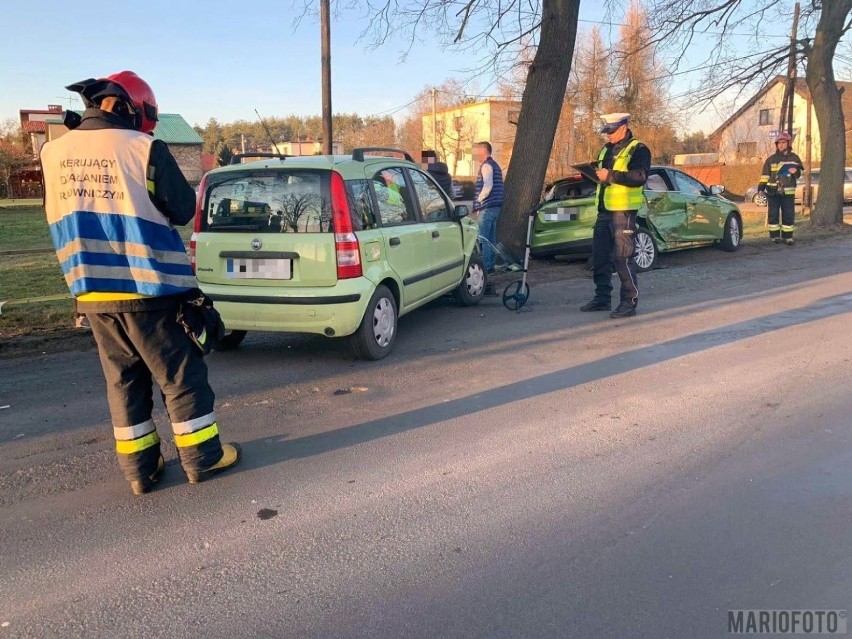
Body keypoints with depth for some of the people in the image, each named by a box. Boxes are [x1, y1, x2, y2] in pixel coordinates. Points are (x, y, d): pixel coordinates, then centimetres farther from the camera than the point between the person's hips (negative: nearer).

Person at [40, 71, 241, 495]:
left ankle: (139, 467, 21)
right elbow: (183, 209, -3)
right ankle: (202, 457, 17)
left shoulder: (54, 153, 4)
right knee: (181, 375, 8)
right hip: (149, 288, -5)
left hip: (92, 292, 5)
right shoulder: (145, 149, -11)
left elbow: (59, 219, 15)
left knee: (123, 379, 15)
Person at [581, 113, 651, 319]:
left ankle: (630, 302, -1)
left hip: (623, 211, -8)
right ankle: (602, 298, 23)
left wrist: (610, 175, -23)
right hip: (604, 211, 9)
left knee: (622, 257, -9)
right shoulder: (606, 150, 20)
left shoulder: (638, 150, -6)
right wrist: (595, 174, 11)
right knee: (599, 256, 12)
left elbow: (639, 177, -21)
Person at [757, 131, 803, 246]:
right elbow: (765, 175, 3)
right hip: (773, 191, -1)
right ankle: (775, 235, 8)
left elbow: (799, 174, 15)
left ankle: (788, 236, 7)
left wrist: (796, 171, -9)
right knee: (773, 214, 0)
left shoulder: (794, 158, 8)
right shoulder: (771, 159, 5)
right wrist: (761, 187, -7)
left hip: (788, 192, 1)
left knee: (788, 215, 0)